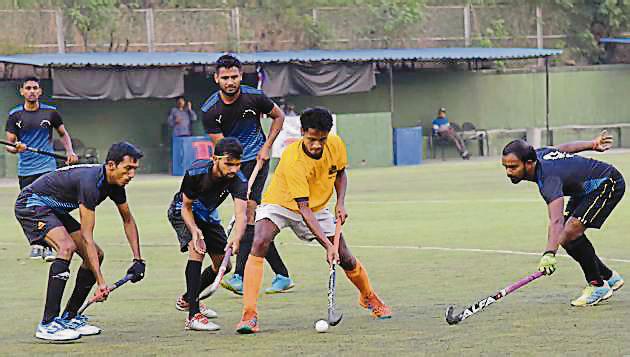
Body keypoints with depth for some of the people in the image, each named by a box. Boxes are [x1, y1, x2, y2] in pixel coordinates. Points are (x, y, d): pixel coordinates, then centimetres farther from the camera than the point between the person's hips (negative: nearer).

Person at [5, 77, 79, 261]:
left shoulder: (50, 112, 3)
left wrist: (70, 151, 1)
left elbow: (63, 134, 17)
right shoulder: (15, 115, 3)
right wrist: (16, 148, -20)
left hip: (47, 168, -1)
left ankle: (48, 247, -10)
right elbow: (9, 142, 3)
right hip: (25, 170, 2)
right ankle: (35, 244, 22)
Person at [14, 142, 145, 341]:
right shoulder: (90, 182, -32)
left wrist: (138, 260, 6)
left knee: (96, 255, 5)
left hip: (54, 210, 10)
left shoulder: (115, 183, -4)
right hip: (32, 204, -10)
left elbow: (128, 220, 14)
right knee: (67, 247, -31)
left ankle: (69, 317, 13)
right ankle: (48, 324, -32)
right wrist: (101, 282, -33)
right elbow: (86, 237, -32)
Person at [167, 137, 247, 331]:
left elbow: (241, 214, -41)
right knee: (196, 249, -30)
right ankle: (193, 316, -36)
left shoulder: (238, 181, -29)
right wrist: (194, 230, -42)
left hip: (208, 216, 5)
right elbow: (186, 207, -23)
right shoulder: (195, 173, -35)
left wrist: (236, 238, -61)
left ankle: (187, 299, 34)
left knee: (223, 266, 6)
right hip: (181, 212, -5)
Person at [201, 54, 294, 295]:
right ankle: (282, 275, 13)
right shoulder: (210, 110, -9)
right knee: (255, 221, 3)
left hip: (257, 159, -3)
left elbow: (278, 116, 8)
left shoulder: (254, 97, -10)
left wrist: (266, 147, -3)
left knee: (249, 212, -18)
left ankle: (240, 277, -25)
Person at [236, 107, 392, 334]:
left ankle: (368, 297, 34)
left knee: (346, 259, 2)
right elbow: (304, 209, -34)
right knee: (260, 243, -32)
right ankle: (249, 315, -31)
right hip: (280, 204, -5)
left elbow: (340, 173, 9)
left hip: (317, 207, 5)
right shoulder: (293, 160, -34)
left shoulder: (336, 145, -16)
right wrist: (327, 244, -39)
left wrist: (340, 203, -8)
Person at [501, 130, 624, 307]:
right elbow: (565, 147, 7)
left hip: (608, 184, -10)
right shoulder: (537, 154, -13)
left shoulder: (549, 178, -39)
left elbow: (556, 220, -53)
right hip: (586, 188, 10)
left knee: (570, 233, -24)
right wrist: (593, 144, 23)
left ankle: (598, 287, -9)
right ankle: (609, 277, 20)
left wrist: (549, 254, -66)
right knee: (565, 238, 4)